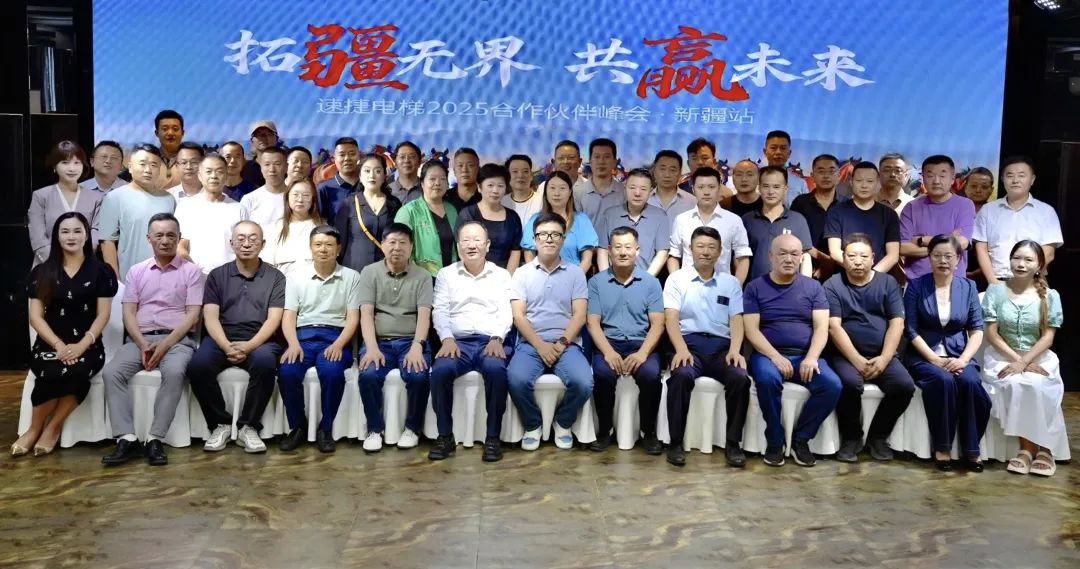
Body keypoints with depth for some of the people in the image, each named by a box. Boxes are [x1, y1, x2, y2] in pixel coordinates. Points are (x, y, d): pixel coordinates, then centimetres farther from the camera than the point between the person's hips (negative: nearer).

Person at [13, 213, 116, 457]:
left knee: (77, 371, -35)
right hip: (49, 344, 1)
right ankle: (35, 428, -8)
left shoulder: (101, 271, 6)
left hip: (88, 346, -1)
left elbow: (102, 315, 0)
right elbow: (35, 316, 4)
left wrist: (81, 346, -15)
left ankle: (52, 428, -11)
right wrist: (59, 345, -12)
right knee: (52, 372, -33)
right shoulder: (42, 272, 11)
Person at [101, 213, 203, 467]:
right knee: (111, 372, -25)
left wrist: (165, 344, -15)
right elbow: (128, 313, 8)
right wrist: (143, 344, -10)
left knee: (174, 372, -35)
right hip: (140, 339, 3)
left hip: (177, 339, -3)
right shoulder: (136, 271, 16)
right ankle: (126, 439, -26)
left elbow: (193, 315, -2)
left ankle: (155, 439, -30)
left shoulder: (191, 271, 6)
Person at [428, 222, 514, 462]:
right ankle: (445, 435, -15)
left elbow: (506, 312, 4)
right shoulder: (446, 274, 17)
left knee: (496, 369, -35)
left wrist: (497, 339, -14)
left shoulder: (502, 275, 15)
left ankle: (493, 437, -21)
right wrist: (447, 339, -12)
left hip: (491, 341, -1)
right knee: (441, 370, -31)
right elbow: (440, 311, 6)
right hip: (457, 341, 1)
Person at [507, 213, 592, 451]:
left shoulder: (575, 273, 10)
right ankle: (532, 425, 0)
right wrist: (540, 345, -12)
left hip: (566, 344, 0)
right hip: (530, 343, 0)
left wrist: (561, 344, -12)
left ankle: (563, 423, 4)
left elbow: (579, 315, 2)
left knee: (583, 383, -28)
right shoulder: (522, 273, 10)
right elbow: (518, 316, 1)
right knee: (517, 380, -31)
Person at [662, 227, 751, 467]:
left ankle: (733, 442, -12)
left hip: (721, 345, 2)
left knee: (740, 378, -28)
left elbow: (736, 320, 7)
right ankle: (676, 442, -20)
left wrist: (734, 350, -13)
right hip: (689, 342, -2)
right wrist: (681, 349, -20)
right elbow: (671, 318, -2)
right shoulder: (677, 279, 9)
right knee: (682, 375, -34)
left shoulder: (731, 283, 16)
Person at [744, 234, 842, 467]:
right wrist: (776, 357, -19)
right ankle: (774, 441, -14)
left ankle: (801, 438, -4)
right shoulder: (755, 288, 4)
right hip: (768, 354, -2)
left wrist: (811, 358, -18)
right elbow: (751, 330, -5)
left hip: (805, 355, 2)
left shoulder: (813, 287, 10)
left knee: (832, 385, -25)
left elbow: (821, 327, 1)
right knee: (767, 378, -36)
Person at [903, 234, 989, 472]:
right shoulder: (916, 286, 1)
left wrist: (963, 358, -12)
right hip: (924, 356, -2)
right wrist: (935, 359, -14)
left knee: (969, 382, -30)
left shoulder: (968, 287, 9)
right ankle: (942, 447, -19)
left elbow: (977, 329, 5)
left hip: (958, 355, 2)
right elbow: (911, 330, -4)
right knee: (943, 381, -33)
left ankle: (971, 449, -18)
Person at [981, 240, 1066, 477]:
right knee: (1015, 384, -32)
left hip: (1039, 358, 0)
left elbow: (1048, 337, -3)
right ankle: (1027, 446, -19)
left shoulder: (1050, 296, 2)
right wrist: (1015, 359, -13)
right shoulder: (995, 291, 1)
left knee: (1036, 385, -32)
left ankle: (1044, 446, -16)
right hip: (1003, 356, 0)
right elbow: (992, 333, -2)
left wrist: (1024, 362, -17)